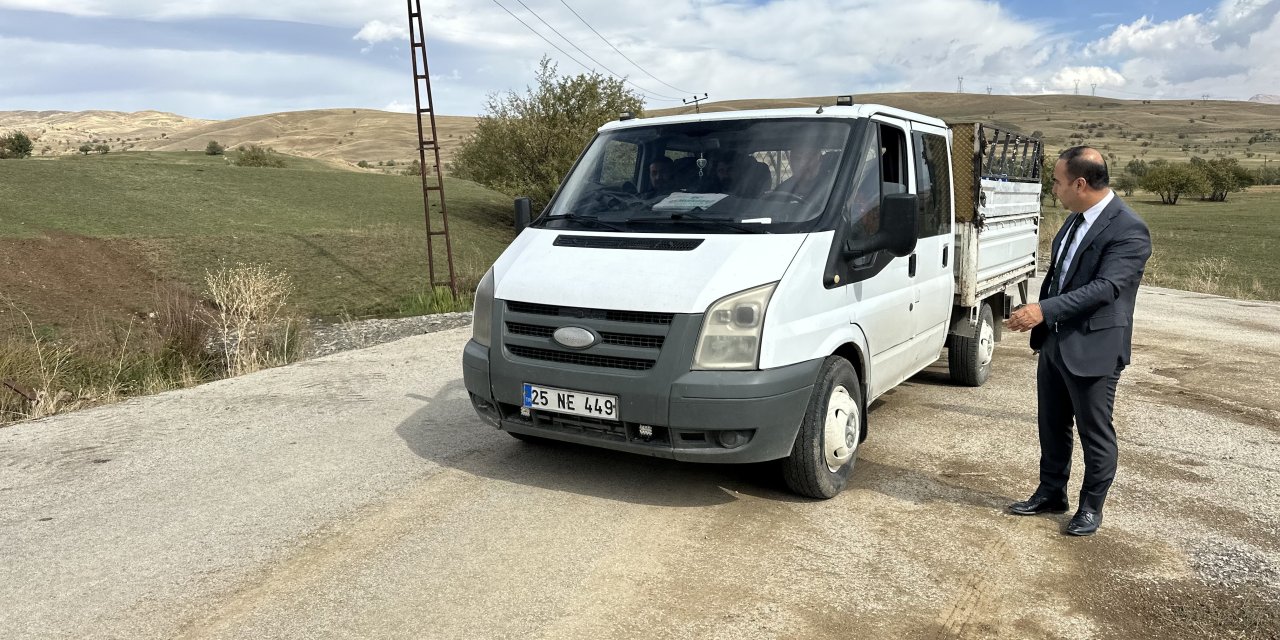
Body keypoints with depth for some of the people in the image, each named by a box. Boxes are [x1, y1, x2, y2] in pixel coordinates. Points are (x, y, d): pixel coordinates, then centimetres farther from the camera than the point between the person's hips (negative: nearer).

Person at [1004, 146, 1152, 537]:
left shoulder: (1129, 230, -19)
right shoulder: (1077, 219, 8)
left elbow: (1104, 287, -27)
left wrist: (1044, 310, -33)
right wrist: (1041, 317, 17)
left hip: (1093, 349, -8)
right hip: (1054, 342, 8)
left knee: (1095, 434, 8)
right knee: (1052, 426, 19)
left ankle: (1091, 507, 24)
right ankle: (1050, 494, 34)